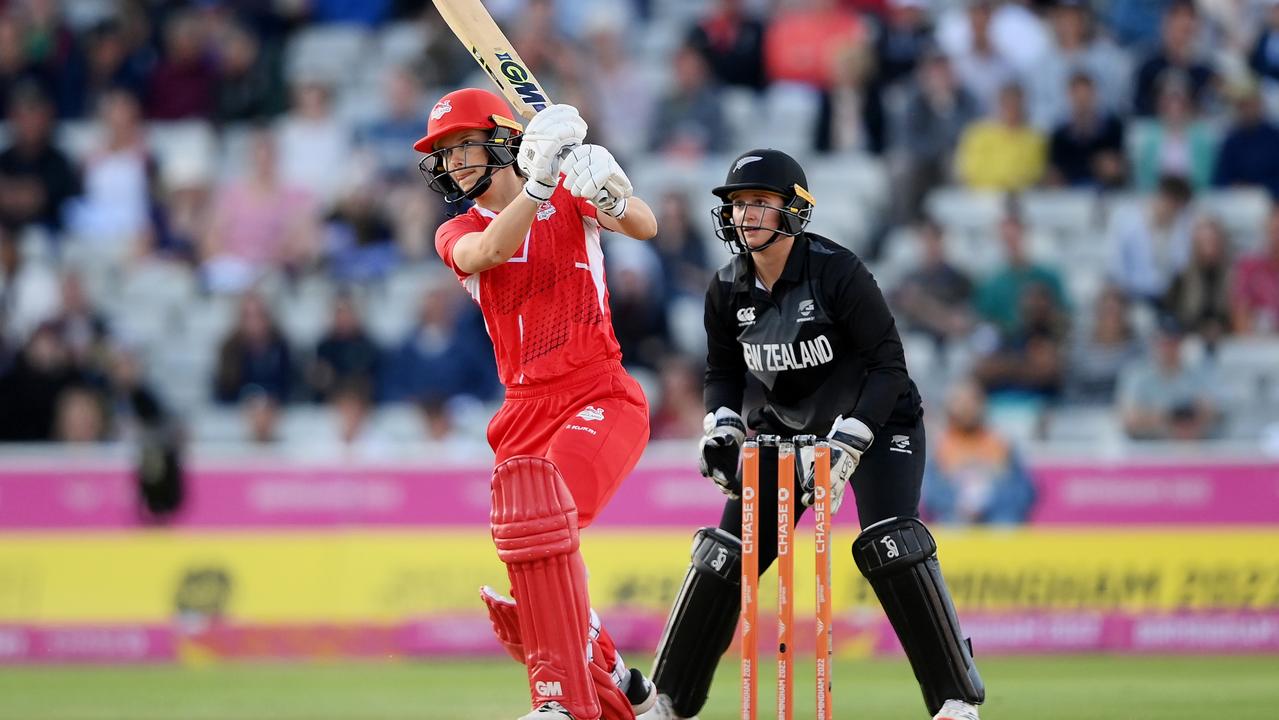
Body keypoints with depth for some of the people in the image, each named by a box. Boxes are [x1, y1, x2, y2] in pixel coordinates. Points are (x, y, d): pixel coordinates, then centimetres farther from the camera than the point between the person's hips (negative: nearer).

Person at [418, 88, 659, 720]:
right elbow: (492, 250, -16)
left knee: (540, 519, -29)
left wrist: (612, 200, -37)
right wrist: (538, 182, -32)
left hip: (603, 400, -5)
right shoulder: (457, 235, 8)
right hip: (526, 412, 5)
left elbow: (644, 228, -14)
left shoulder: (568, 196, 4)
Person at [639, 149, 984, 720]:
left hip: (875, 422, -5)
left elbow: (888, 367, -22)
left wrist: (845, 445, -29)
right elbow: (723, 371, 9)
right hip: (787, 429, 5)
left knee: (889, 545, -25)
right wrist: (722, 429, -10)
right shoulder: (729, 290, -7)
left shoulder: (836, 272, -24)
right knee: (724, 555, -2)